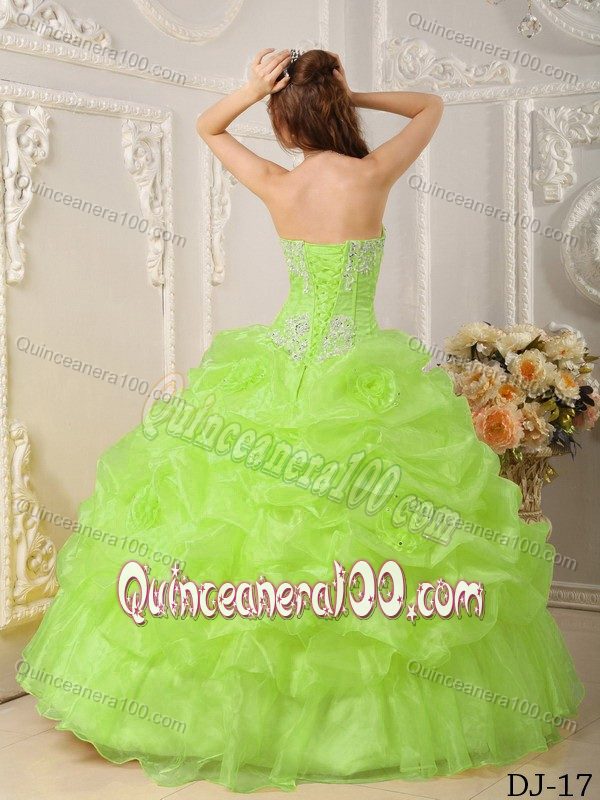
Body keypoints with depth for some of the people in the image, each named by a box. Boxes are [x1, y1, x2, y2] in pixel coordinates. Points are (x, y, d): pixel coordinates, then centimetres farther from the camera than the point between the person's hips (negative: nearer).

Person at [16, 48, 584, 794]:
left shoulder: (276, 187, -3)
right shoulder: (372, 177, -10)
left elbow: (206, 128, 16)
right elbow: (432, 104, 9)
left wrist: (248, 90, -2)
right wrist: (350, 96, 2)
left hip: (277, 376, 3)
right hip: (360, 386, -2)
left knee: (248, 518, 11)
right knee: (361, 521, 6)